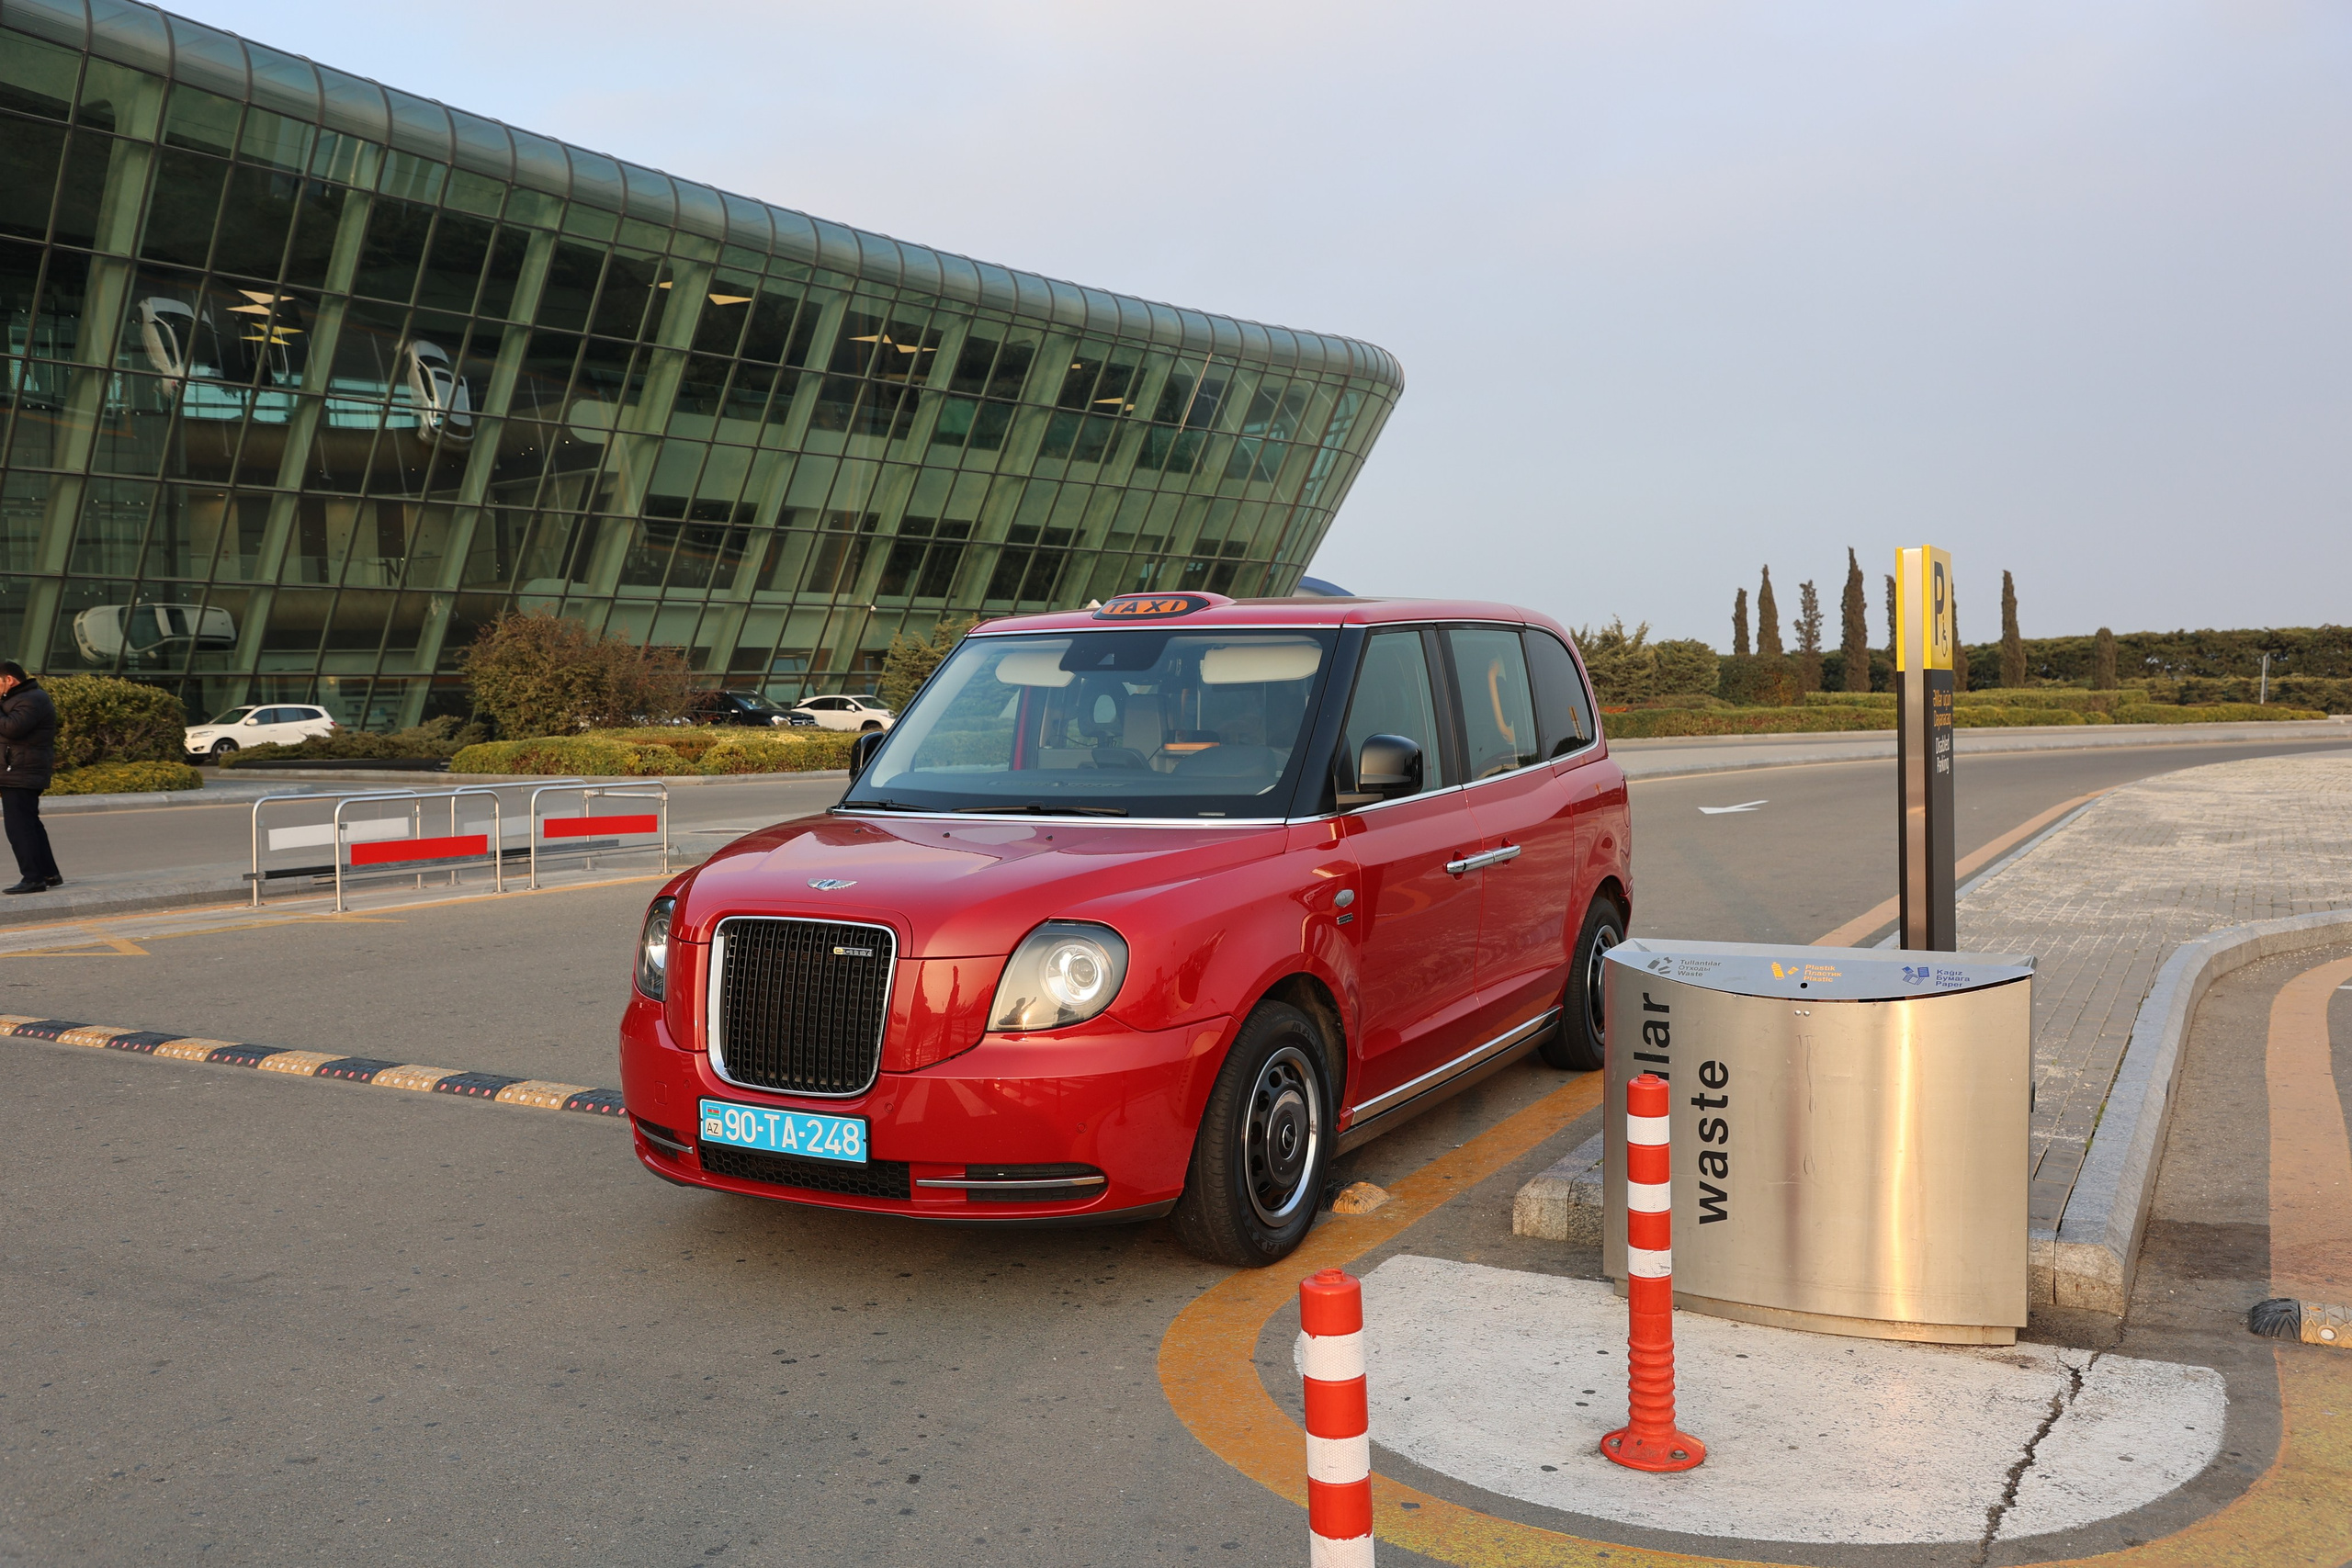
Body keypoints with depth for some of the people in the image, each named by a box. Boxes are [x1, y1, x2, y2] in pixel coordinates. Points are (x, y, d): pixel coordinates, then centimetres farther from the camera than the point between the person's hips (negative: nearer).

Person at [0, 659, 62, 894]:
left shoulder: (31, 701, -16)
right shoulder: (24, 697, 19)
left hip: (20, 775, -11)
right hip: (23, 775, 11)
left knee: (19, 828, -10)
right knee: (30, 825, 16)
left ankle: (33, 878, -10)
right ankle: (49, 874, 22)